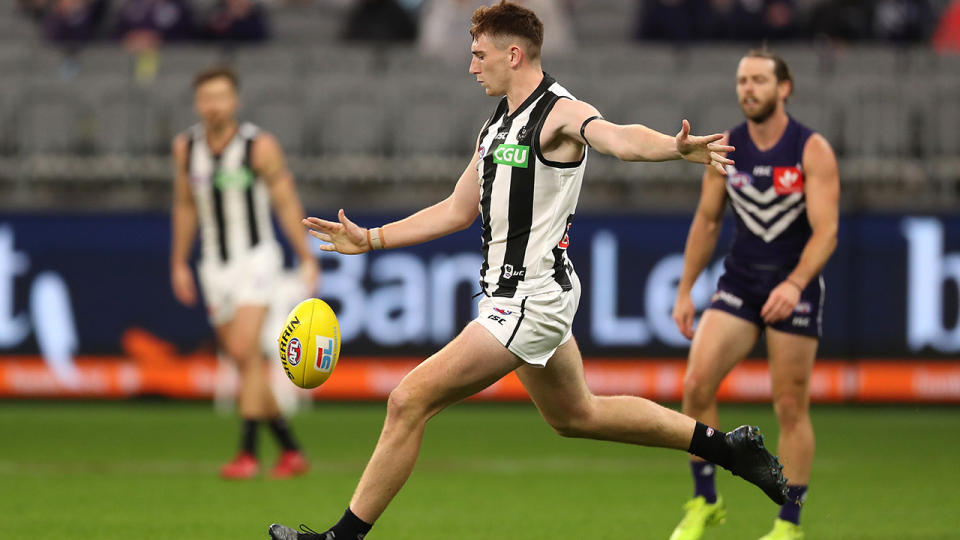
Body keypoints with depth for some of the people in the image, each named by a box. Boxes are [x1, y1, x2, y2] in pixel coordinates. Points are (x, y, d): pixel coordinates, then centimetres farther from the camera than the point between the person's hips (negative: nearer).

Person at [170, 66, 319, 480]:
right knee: (244, 361, 6)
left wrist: (307, 259, -5)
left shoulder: (260, 146, -11)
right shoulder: (186, 147, 2)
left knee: (245, 351, -19)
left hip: (256, 259, -5)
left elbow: (287, 202, -5)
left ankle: (248, 453, -17)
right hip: (215, 267, 5)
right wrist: (179, 264, 16)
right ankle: (290, 451, 15)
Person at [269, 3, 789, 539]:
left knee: (409, 401, -11)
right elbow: (458, 210, 23)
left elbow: (619, 138, -36)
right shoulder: (498, 127, 13)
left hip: (531, 302, -10)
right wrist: (370, 239, 20)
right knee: (576, 415, 23)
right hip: (515, 297, 10)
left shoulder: (560, 112, -15)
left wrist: (676, 147, -57)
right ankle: (729, 446, 32)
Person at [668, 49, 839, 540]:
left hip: (795, 286, -3)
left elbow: (826, 231, -15)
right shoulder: (725, 149, 2)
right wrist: (685, 291, 10)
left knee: (790, 406, 0)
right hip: (739, 280, 3)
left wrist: (794, 284, -30)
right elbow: (706, 222, 13)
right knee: (696, 383, -12)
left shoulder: (812, 150, -9)